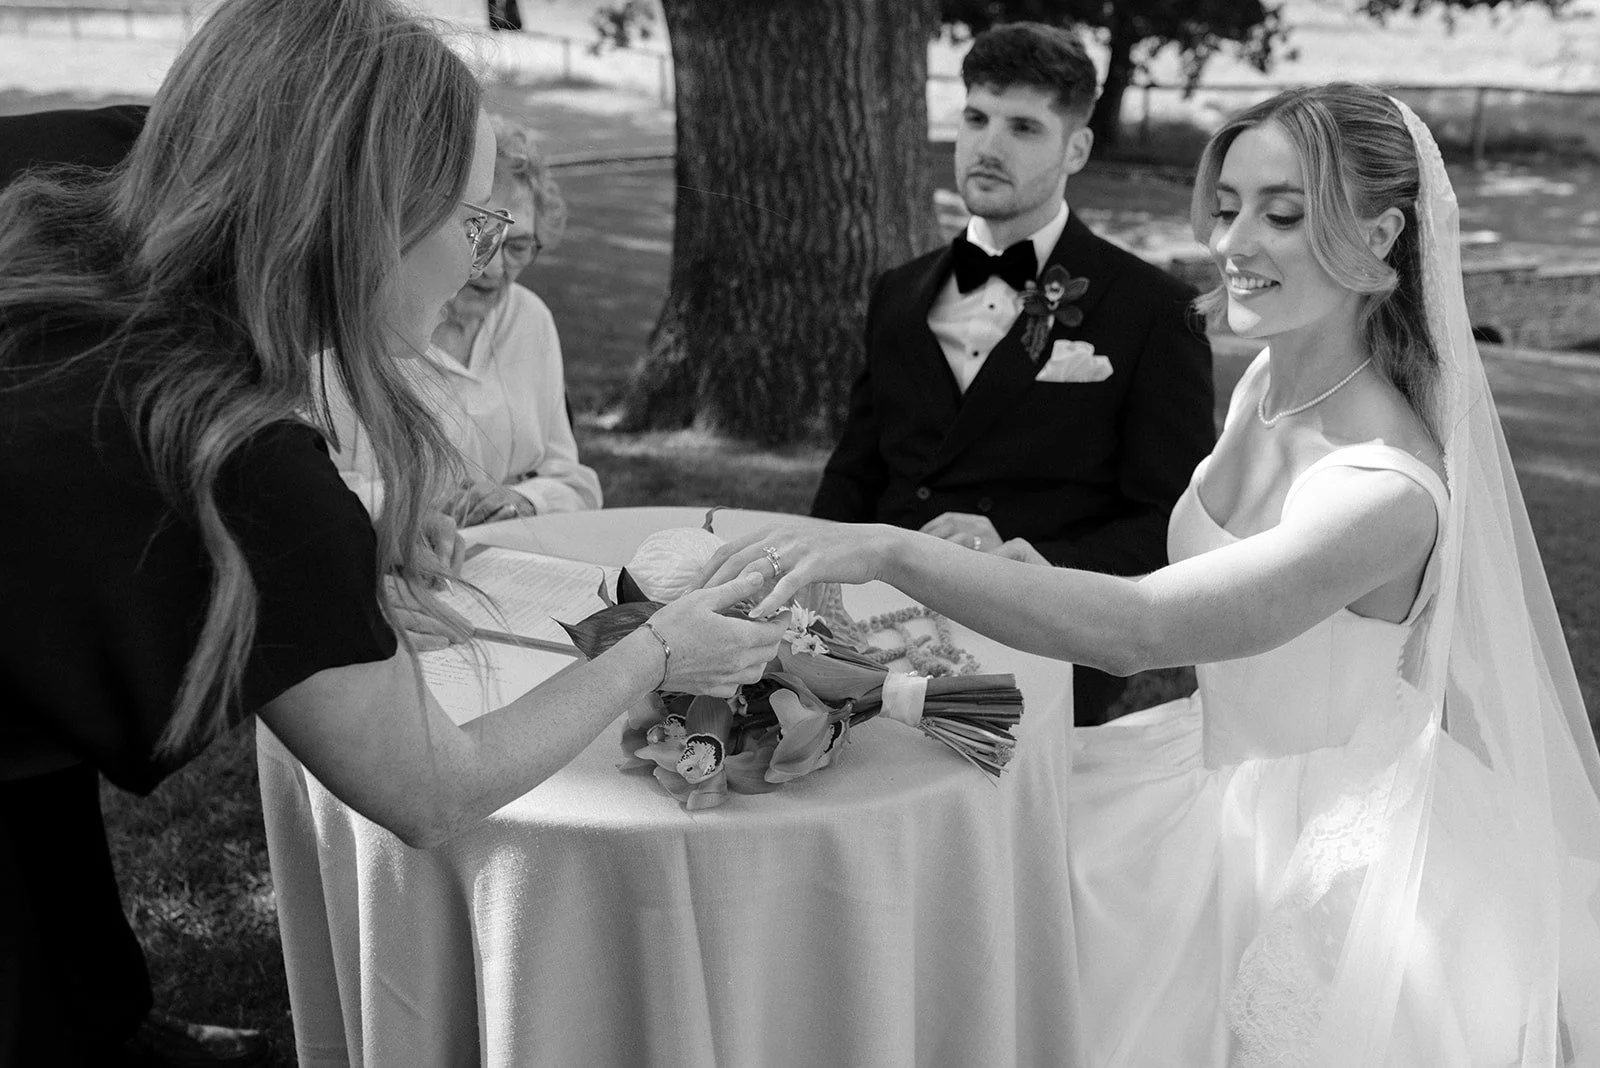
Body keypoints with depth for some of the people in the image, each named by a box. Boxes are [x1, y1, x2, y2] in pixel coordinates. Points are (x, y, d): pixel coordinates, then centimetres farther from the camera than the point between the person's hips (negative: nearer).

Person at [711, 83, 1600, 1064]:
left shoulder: (1387, 489, -29)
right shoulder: (1271, 381, -2)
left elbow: (1136, 629, -39)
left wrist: (892, 550, -44)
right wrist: (1056, 585, -2)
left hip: (1335, 857, -7)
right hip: (1227, 776, 8)